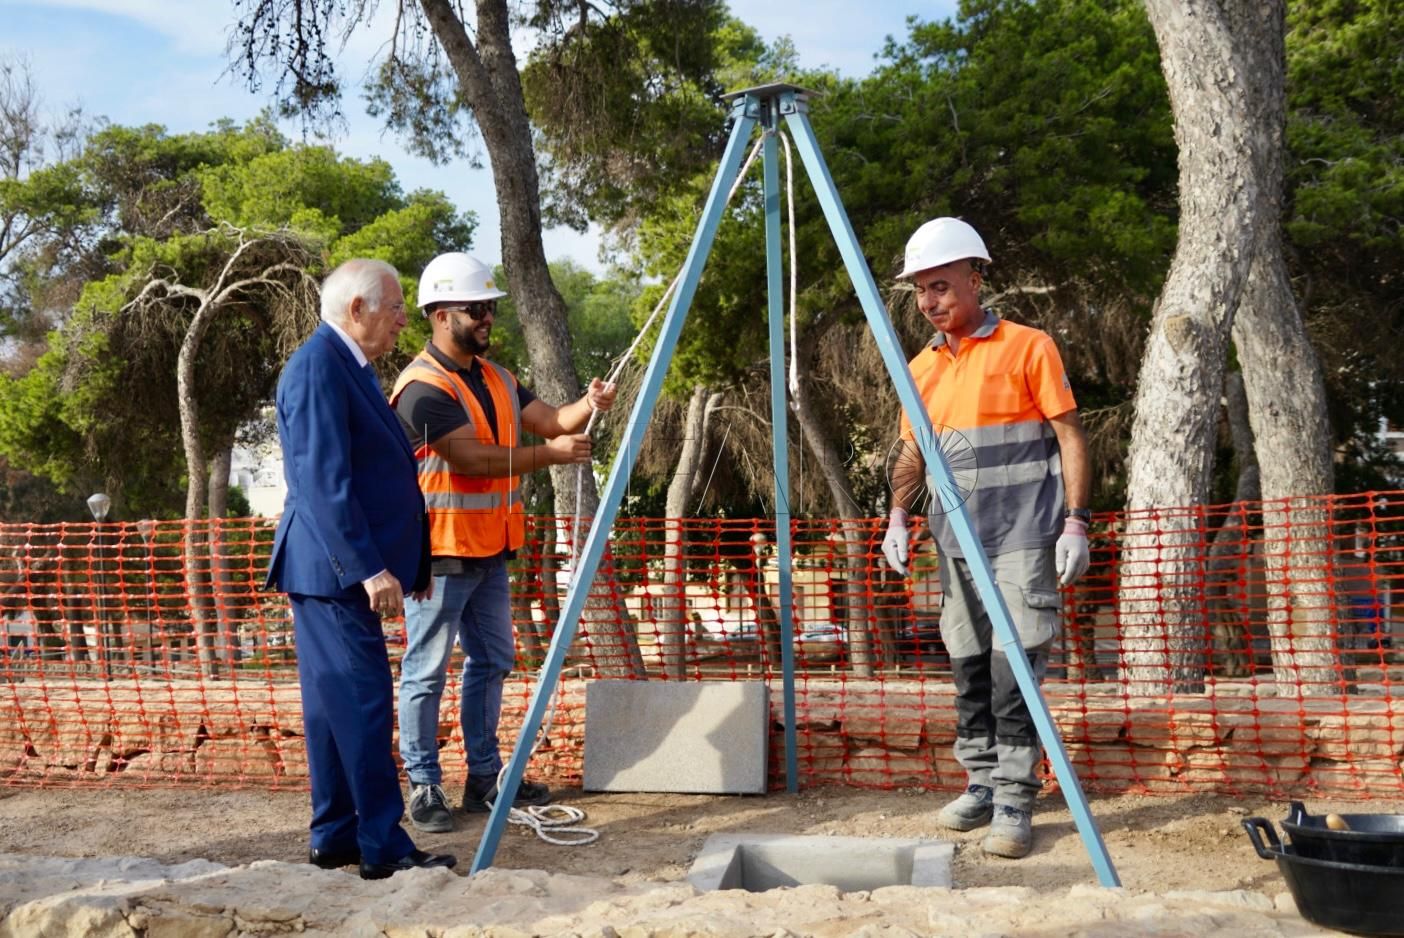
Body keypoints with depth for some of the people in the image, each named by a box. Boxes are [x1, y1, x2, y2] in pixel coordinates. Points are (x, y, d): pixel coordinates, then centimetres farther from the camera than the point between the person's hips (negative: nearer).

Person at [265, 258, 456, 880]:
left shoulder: (349, 365, 16)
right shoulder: (317, 366, -15)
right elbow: (323, 480, -22)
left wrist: (408, 559, 22)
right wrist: (368, 567, -24)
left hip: (340, 570, 10)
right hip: (334, 569, -10)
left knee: (335, 705, 13)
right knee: (363, 702, -7)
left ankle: (335, 838, 20)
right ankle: (383, 847, -2)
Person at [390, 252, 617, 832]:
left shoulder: (496, 379, 12)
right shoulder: (423, 387, -16)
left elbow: (551, 420, 6)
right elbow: (472, 459, -23)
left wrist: (587, 407, -15)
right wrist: (548, 454, -23)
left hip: (489, 550, 9)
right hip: (439, 552, -9)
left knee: (491, 662, 14)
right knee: (426, 672, 0)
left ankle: (485, 777, 24)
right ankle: (425, 788, 7)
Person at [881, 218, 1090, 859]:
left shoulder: (1028, 348, -4)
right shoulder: (922, 368, 12)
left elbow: (1069, 435, -4)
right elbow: (915, 450, 21)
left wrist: (1075, 522, -11)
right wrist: (897, 516, 9)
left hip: (1023, 539, -6)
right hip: (957, 542, 6)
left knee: (1014, 670, -9)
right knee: (969, 669, 9)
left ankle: (1015, 801, -3)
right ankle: (982, 784, 21)